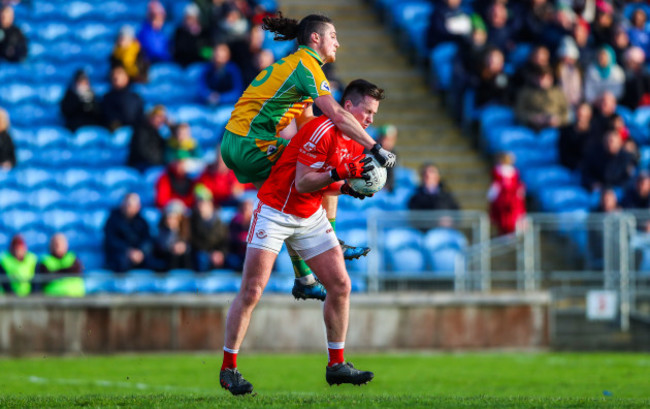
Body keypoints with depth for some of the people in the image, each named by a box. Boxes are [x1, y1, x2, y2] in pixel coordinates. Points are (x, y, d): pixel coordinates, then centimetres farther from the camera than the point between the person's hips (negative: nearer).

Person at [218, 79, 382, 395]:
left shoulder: (355, 142, 6)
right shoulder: (321, 131, -22)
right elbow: (303, 182, -23)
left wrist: (348, 188, -6)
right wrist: (339, 173, -34)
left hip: (311, 217, 8)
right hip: (275, 211, -8)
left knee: (340, 285, -1)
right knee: (252, 291, -11)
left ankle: (336, 365, 8)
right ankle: (228, 369, -2)